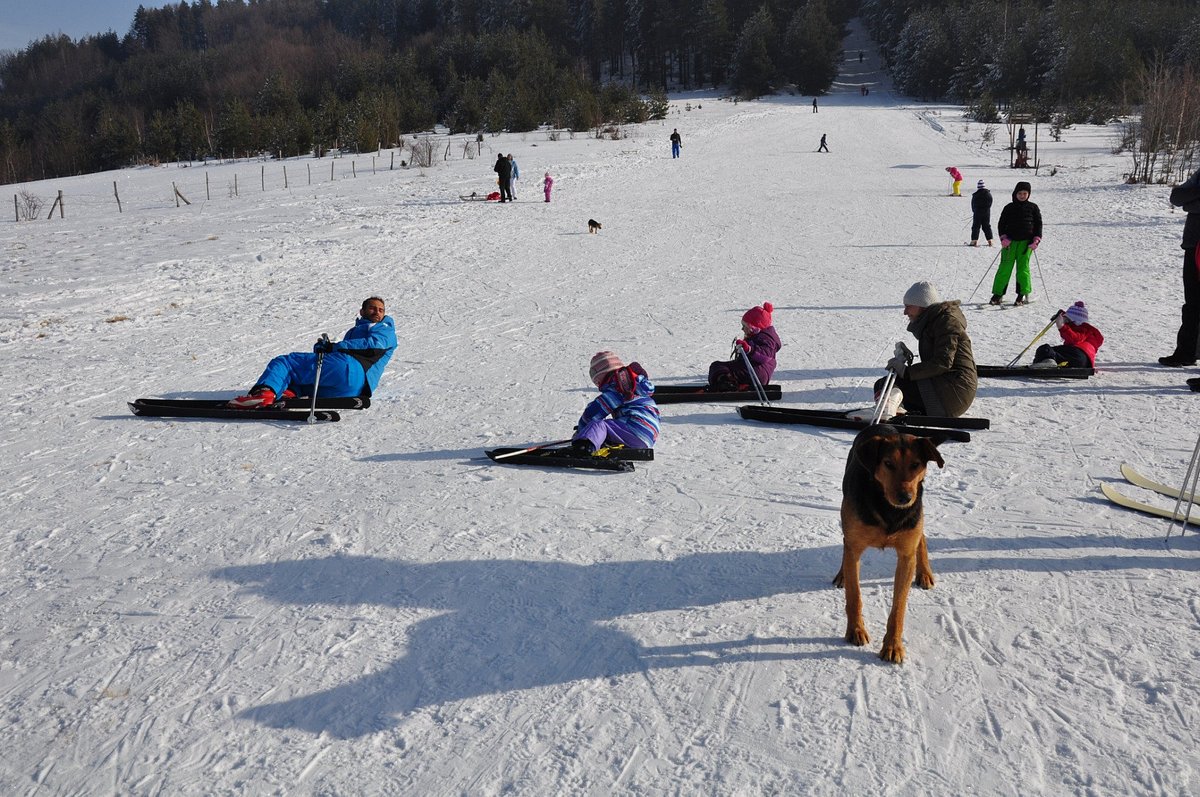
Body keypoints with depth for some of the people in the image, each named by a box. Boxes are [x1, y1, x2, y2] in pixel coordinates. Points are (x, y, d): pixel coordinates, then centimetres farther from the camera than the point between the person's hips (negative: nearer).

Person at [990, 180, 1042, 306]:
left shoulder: (1033, 208, 7)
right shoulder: (1009, 208, 8)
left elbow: (1038, 224, 8)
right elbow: (1001, 224, 10)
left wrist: (1036, 240, -3)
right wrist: (1003, 238, -4)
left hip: (1026, 242, -1)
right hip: (1010, 241, 1)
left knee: (1023, 267, -3)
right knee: (1005, 267, -3)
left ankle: (1023, 294, 6)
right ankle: (998, 293, 1)